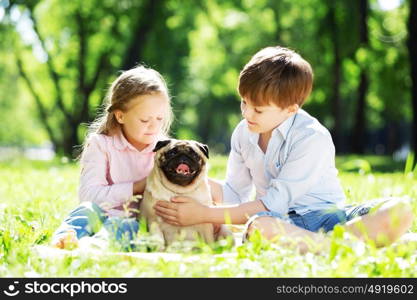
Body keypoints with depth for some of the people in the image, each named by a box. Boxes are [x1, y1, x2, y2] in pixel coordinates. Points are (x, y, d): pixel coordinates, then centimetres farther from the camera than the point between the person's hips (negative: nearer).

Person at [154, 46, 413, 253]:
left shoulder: (313, 138, -16)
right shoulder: (243, 133, 6)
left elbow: (272, 203, -18)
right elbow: (234, 194, 16)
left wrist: (205, 214, -19)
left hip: (327, 217, -3)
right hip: (281, 221, 3)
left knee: (399, 211, -30)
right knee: (258, 227, -38)